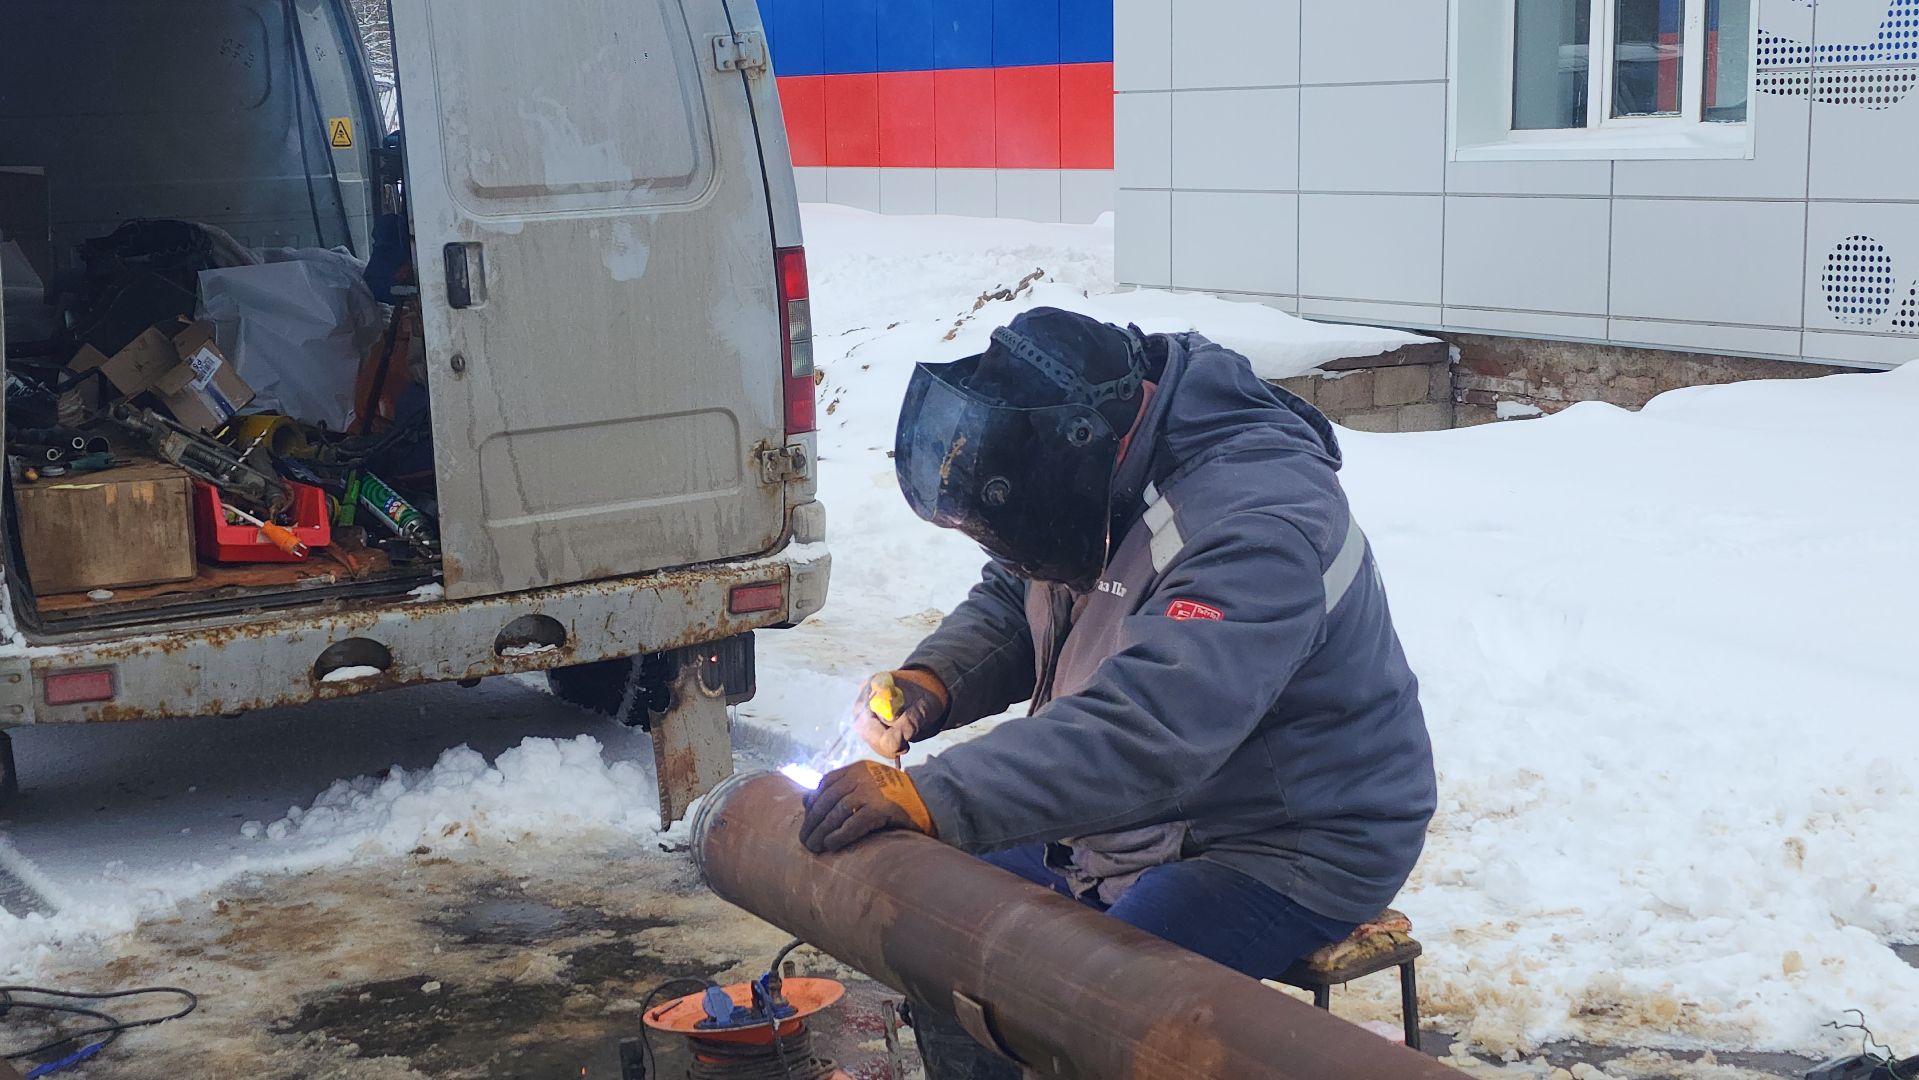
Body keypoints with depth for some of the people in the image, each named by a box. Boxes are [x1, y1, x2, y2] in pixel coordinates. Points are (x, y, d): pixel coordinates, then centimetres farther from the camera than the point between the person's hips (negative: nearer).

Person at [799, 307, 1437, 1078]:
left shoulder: (1258, 526, -32)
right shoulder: (1092, 478, -4)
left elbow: (1148, 731, -42)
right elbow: (1008, 606, 11)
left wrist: (929, 799, -44)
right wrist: (929, 683, -11)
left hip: (1287, 846, -9)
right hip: (1130, 821, 9)